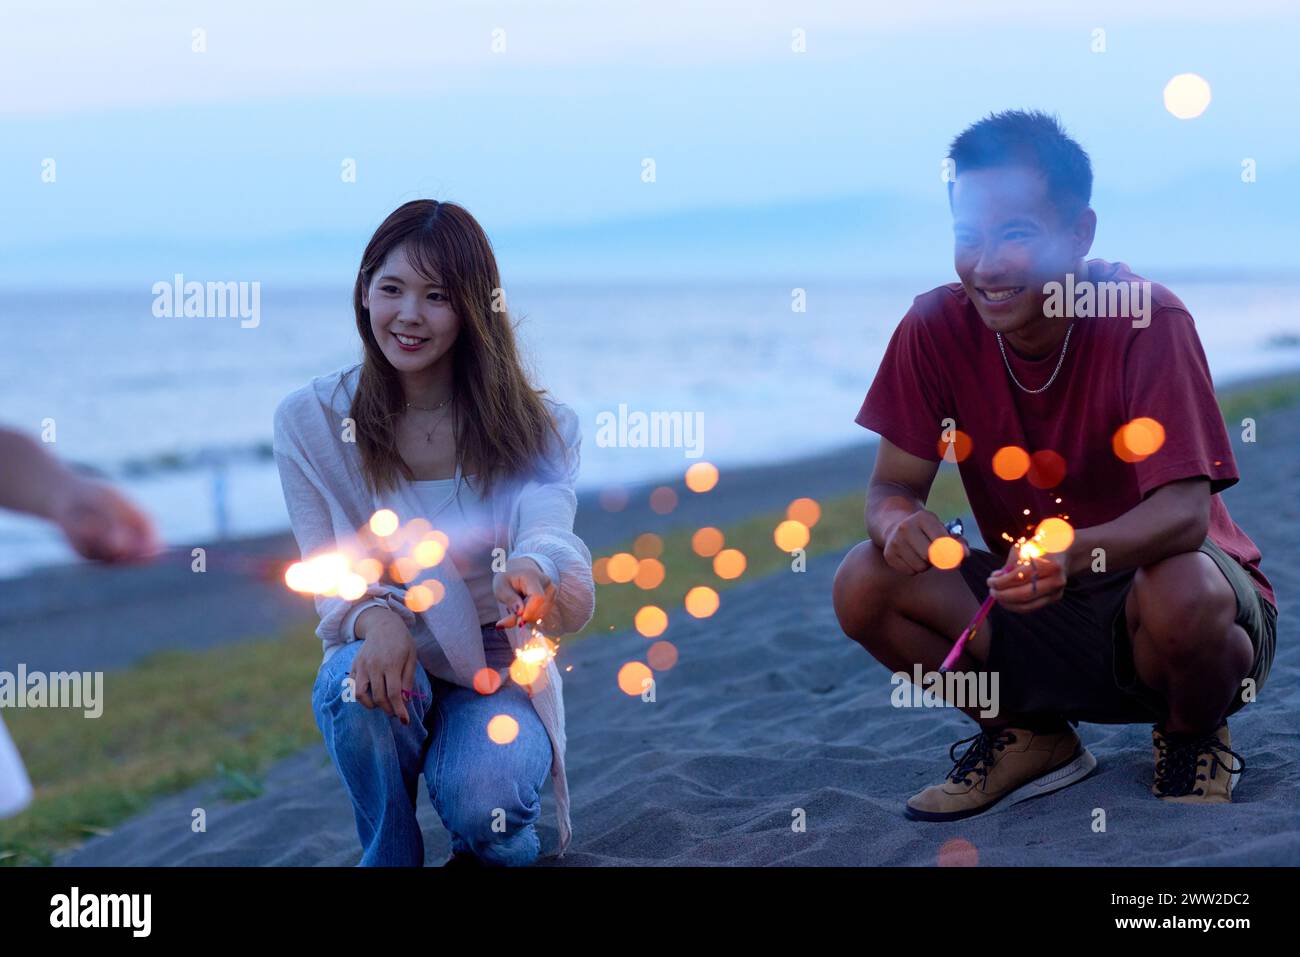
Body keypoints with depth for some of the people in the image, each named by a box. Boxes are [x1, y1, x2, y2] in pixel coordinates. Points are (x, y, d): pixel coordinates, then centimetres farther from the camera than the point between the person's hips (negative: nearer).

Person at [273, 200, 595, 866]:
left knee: (479, 807, -30)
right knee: (355, 681, -35)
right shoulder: (309, 419, -5)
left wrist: (536, 569, -53)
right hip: (384, 657, 1)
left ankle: (500, 841, 11)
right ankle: (390, 858, -7)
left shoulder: (536, 427, -6)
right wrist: (375, 619, -34)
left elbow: (548, 524, -26)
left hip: (496, 670, -1)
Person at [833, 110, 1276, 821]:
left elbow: (1185, 511, -29)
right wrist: (898, 519, -33)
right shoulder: (936, 328, -10)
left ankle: (1194, 738, 0)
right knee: (866, 586, -20)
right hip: (1032, 611, 3)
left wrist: (1074, 555, -50)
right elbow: (891, 484, -7)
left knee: (1184, 596, -38)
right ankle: (1030, 735, 7)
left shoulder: (1148, 320, -22)